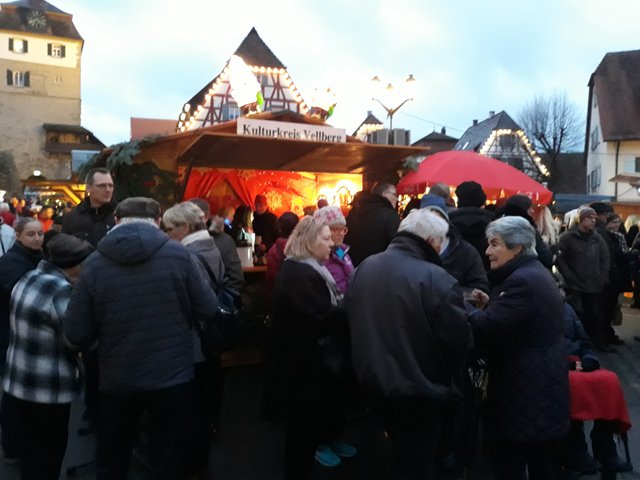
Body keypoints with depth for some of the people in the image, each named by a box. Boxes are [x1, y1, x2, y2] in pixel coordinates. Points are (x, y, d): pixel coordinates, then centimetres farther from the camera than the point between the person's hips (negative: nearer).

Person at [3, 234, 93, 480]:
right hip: (47, 390, -9)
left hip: (20, 382, 9)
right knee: (47, 457, 8)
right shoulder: (60, 290, -24)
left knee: (31, 450, 24)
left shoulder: (28, 278, 6)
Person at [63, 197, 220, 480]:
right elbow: (208, 311, -7)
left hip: (117, 381, 1)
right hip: (173, 378, -1)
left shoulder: (94, 264, -10)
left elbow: (76, 333, -7)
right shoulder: (179, 255, -12)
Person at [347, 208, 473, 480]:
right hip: (418, 389, -6)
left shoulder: (364, 267, -3)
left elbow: (352, 320, 9)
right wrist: (450, 378, -1)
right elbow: (458, 339, -21)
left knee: (401, 452, 31)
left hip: (374, 380, 6)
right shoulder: (435, 278, -25)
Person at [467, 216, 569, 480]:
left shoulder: (521, 281, -22)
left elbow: (489, 328, -27)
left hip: (524, 391, -11)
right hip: (540, 388, 11)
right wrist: (491, 304, 6)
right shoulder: (535, 272, 12)